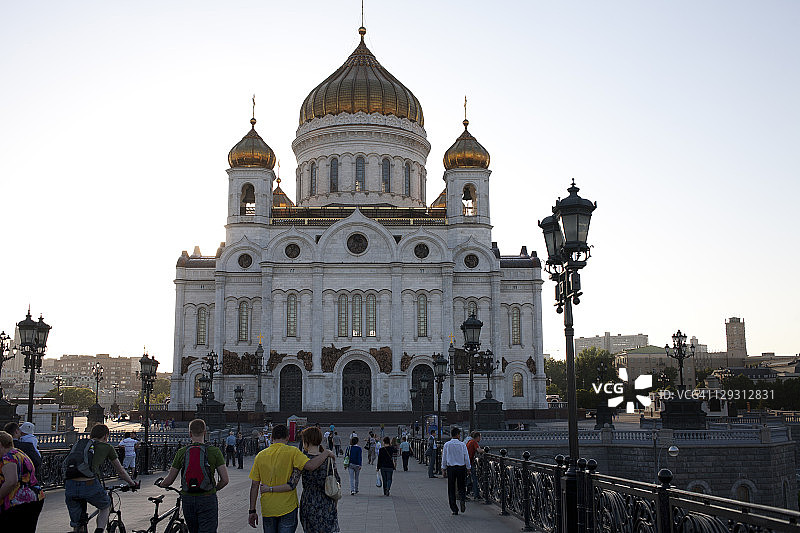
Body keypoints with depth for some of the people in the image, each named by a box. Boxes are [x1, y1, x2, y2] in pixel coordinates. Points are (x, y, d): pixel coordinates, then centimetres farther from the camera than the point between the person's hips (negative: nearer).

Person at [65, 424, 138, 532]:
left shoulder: (77, 444, 26)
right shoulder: (107, 447, 17)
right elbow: (120, 471, 27)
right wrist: (132, 484, 43)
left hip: (70, 486, 3)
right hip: (90, 485, -3)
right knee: (106, 507, 26)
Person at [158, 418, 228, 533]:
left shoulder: (181, 452, 0)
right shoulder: (214, 451, -5)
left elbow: (168, 481, 3)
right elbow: (224, 480, -7)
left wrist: (161, 484, 26)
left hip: (187, 499, 3)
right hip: (208, 500, -3)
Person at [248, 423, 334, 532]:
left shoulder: (260, 456, 2)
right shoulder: (292, 452, -9)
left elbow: (254, 486, 2)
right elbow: (310, 465, -24)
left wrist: (252, 511, 7)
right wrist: (326, 453, -8)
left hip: (268, 510, 3)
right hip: (288, 507, -3)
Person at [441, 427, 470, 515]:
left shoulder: (446, 445, -2)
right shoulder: (462, 444, -5)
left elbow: (444, 457, 4)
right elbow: (466, 457, -2)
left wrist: (443, 468, 13)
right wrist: (468, 467, 9)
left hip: (450, 468, 1)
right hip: (461, 467, -1)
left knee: (451, 489, 7)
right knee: (461, 487, 12)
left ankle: (454, 509, 5)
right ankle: (463, 499, -18)